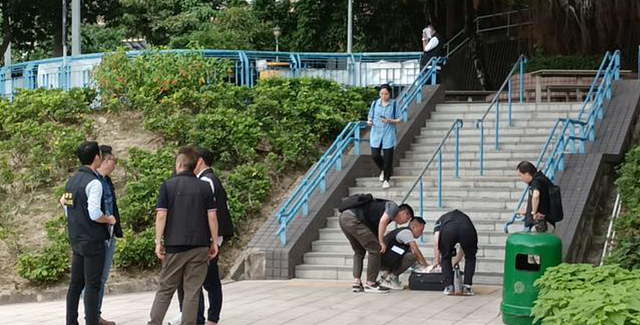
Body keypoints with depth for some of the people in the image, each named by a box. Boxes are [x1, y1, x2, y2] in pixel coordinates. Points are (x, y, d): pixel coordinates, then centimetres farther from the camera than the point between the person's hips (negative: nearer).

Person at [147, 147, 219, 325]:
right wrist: (214, 242, 7)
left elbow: (161, 216, -6)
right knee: (192, 290, 4)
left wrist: (159, 242, -1)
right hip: (199, 246, 1)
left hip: (174, 245, -1)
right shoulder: (204, 187, 3)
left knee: (165, 288, 9)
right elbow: (212, 216, 0)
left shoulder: (168, 186, -1)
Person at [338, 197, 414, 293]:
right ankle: (370, 284, 3)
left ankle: (356, 283, 16)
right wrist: (381, 242, -4)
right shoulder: (393, 206, 8)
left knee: (359, 251, 24)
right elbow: (383, 221, -11)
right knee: (375, 249, -2)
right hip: (353, 219, -10)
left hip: (343, 218, 10)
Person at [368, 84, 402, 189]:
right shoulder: (375, 103, 4)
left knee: (387, 158, 0)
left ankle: (386, 180, 15)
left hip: (388, 135, -2)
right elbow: (371, 117, 11)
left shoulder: (394, 104, -2)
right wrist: (369, 122, -11)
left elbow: (399, 120, 0)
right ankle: (383, 170, 30)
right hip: (376, 134, 2)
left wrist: (390, 121, -18)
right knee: (375, 155, -1)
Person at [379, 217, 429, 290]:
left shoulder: (406, 232, 20)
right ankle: (391, 278, -11)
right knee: (411, 256, -21)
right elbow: (416, 251, -17)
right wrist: (426, 265, -8)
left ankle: (386, 273, 11)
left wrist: (422, 264, 12)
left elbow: (415, 252, 23)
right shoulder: (406, 232, -11)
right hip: (383, 259, -10)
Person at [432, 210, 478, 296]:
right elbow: (464, 247, 49)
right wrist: (456, 262, 61)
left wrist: (436, 260, 34)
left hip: (447, 230, -1)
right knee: (470, 258, 28)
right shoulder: (464, 217, 46)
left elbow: (436, 243, 24)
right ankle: (467, 287, 20)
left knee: (445, 258, 26)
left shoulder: (441, 220, 40)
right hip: (467, 229, 1)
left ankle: (449, 287, 18)